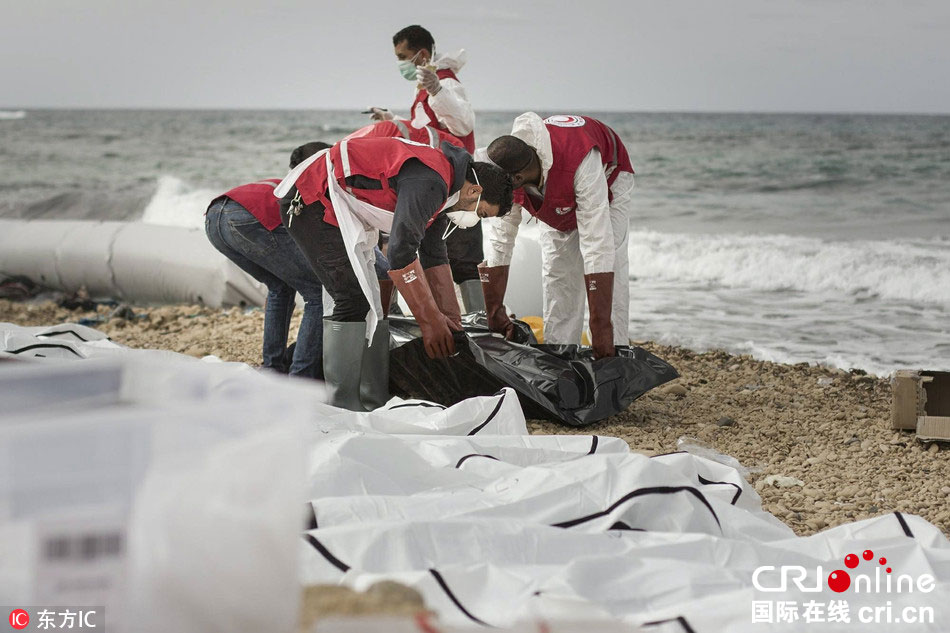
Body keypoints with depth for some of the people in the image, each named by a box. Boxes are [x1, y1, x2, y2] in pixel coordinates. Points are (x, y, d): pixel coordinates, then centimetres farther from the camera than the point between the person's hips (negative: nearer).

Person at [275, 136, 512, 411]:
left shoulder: (441, 191, 9)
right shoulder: (428, 182, -25)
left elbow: (434, 257, 17)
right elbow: (402, 253, -29)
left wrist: (451, 319, 14)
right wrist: (430, 321, -23)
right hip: (312, 200, -11)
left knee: (370, 302, 8)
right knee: (354, 300, -16)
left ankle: (374, 404, 10)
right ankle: (342, 408, -14)